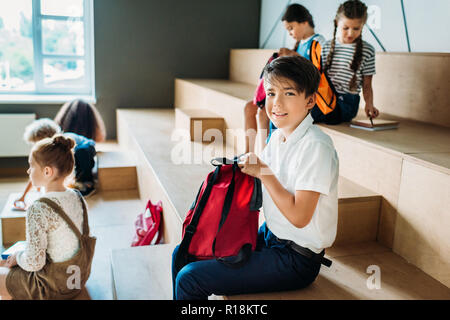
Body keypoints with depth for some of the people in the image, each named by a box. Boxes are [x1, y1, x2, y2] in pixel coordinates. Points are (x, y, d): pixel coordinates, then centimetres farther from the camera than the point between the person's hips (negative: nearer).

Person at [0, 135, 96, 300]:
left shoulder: (38, 210, -27)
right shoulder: (77, 197, -5)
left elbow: (34, 262, -25)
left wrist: (18, 257, -4)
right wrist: (24, 252, 12)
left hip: (52, 287, -7)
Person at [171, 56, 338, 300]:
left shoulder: (316, 147, -22)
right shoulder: (278, 136, 5)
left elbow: (298, 217, -24)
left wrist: (263, 172, -19)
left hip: (296, 260, -8)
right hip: (269, 235, 9)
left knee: (189, 279, -13)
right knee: (183, 254, 12)